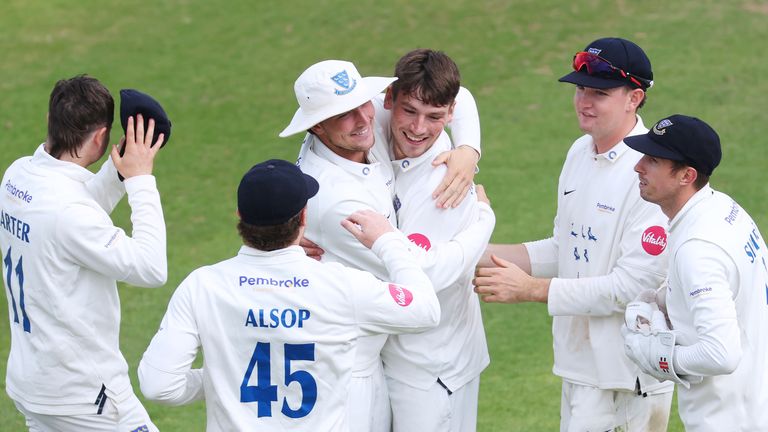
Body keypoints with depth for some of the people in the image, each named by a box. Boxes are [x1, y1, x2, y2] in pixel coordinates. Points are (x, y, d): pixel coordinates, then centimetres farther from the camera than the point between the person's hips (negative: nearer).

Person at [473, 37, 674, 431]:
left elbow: (632, 287, -23)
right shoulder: (580, 153, 9)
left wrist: (531, 289, -21)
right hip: (582, 355, 8)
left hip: (634, 368, -8)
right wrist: (486, 253, 4)